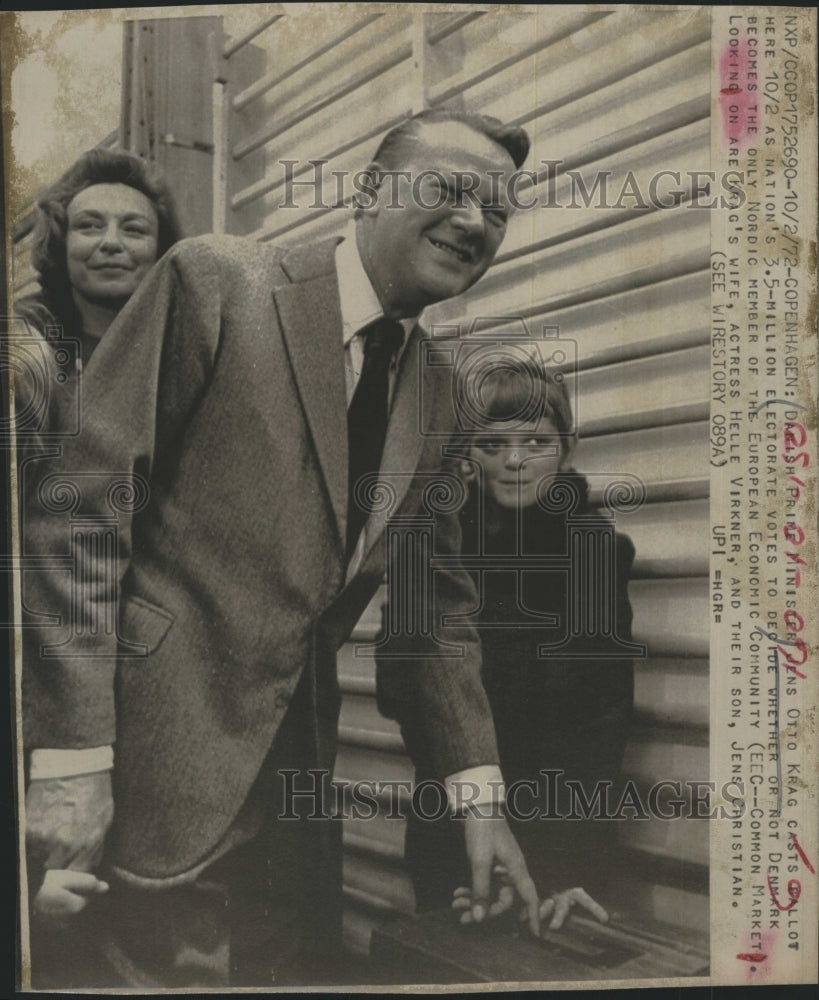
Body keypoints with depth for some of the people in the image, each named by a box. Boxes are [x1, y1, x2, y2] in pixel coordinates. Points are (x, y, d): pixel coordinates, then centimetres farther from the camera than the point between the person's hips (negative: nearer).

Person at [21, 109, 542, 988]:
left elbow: (437, 600, 14)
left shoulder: (434, 393, 9)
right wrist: (69, 759, -18)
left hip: (297, 771, 7)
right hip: (158, 762, -6)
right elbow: (79, 503, -14)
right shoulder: (215, 282, -10)